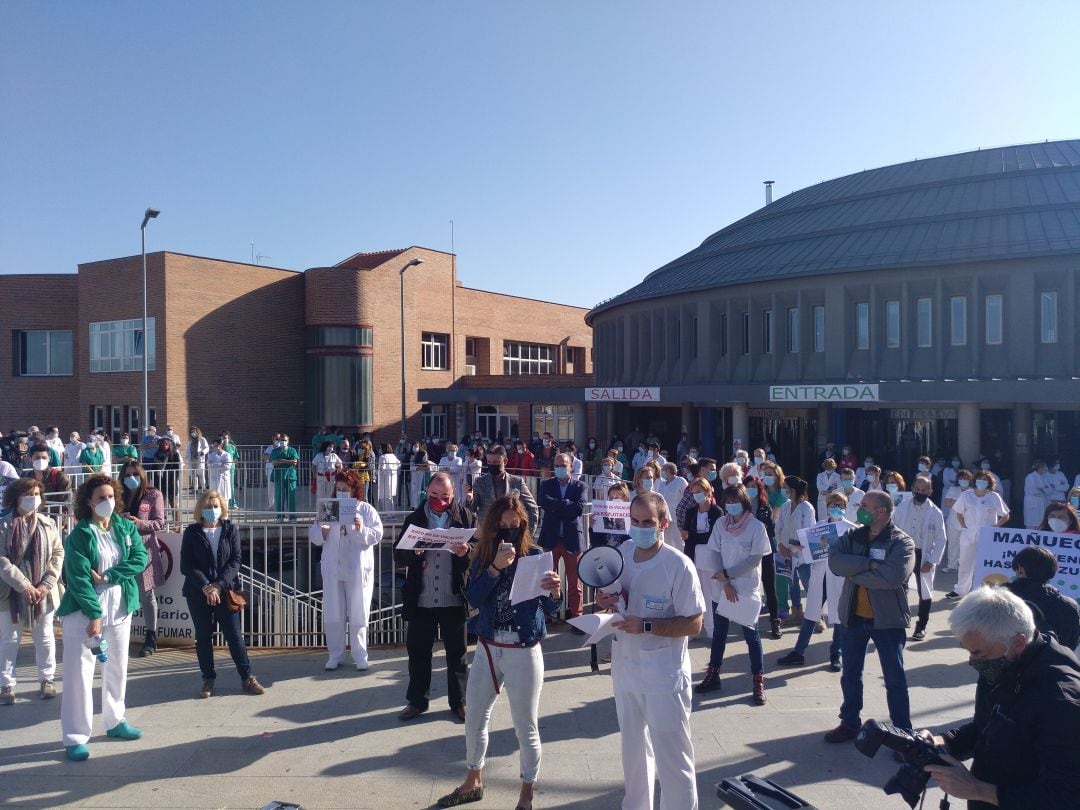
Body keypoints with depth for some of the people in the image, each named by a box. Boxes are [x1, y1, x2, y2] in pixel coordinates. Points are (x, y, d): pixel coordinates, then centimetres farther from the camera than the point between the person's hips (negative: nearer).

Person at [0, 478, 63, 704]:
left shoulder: (48, 523, 1)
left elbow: (58, 554, 0)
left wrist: (46, 585, -11)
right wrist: (24, 586, -19)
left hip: (43, 592, 2)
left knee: (44, 638, 12)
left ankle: (46, 679, 26)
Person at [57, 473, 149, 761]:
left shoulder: (126, 527, 3)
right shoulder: (80, 535, -11)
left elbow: (140, 558, -7)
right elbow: (78, 577, -16)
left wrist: (107, 576, -19)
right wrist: (94, 614, -21)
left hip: (120, 608, 5)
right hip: (84, 610, -5)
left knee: (117, 667, 16)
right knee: (80, 671, -5)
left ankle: (115, 721, 31)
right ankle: (75, 737, 4)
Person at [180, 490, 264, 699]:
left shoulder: (230, 529, 2)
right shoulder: (192, 532, 0)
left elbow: (235, 560, -3)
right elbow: (186, 565, -5)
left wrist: (218, 585, -14)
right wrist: (205, 587, -16)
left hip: (225, 590, 0)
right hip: (198, 593, 0)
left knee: (234, 634, 2)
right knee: (203, 636, 8)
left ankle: (247, 678, 10)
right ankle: (208, 679, 20)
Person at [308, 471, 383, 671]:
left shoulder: (366, 510, 2)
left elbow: (377, 535, -6)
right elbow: (314, 537, 7)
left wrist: (361, 529, -23)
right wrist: (322, 529, -14)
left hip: (358, 570, -2)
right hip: (332, 570, 3)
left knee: (358, 615, 3)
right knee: (333, 615, 6)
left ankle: (360, 656, 13)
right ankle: (335, 655, 17)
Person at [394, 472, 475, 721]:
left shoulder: (465, 517, 1)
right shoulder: (414, 518, 5)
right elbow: (399, 555, 2)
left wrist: (466, 551, -23)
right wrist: (414, 552, -20)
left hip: (454, 599, -1)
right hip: (420, 598, 1)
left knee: (457, 653, 9)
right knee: (417, 651, 10)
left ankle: (459, 702, 23)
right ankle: (417, 700, 26)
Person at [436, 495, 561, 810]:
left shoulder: (535, 555, -8)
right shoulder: (482, 556, 0)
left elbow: (549, 609, -10)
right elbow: (474, 598, -13)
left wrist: (554, 592, -32)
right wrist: (496, 567, -25)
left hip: (524, 652, -4)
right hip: (487, 649, 4)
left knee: (526, 726, 5)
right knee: (474, 719, 16)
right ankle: (473, 782, 38)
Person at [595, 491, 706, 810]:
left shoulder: (679, 565, -20)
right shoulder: (620, 553, -1)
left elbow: (693, 625, -19)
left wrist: (645, 626, -28)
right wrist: (604, 600, -10)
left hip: (663, 675, -7)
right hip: (625, 668, 7)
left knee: (672, 758, 4)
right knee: (633, 748, 24)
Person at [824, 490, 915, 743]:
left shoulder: (902, 542, -10)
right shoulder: (852, 536, 4)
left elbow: (893, 577, -26)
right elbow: (835, 561, -14)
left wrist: (853, 572, -17)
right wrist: (869, 564, -24)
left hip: (888, 618, -5)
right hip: (854, 617, 5)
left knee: (895, 678, 5)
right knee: (850, 674, 15)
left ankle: (903, 731, 19)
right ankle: (849, 723, 31)